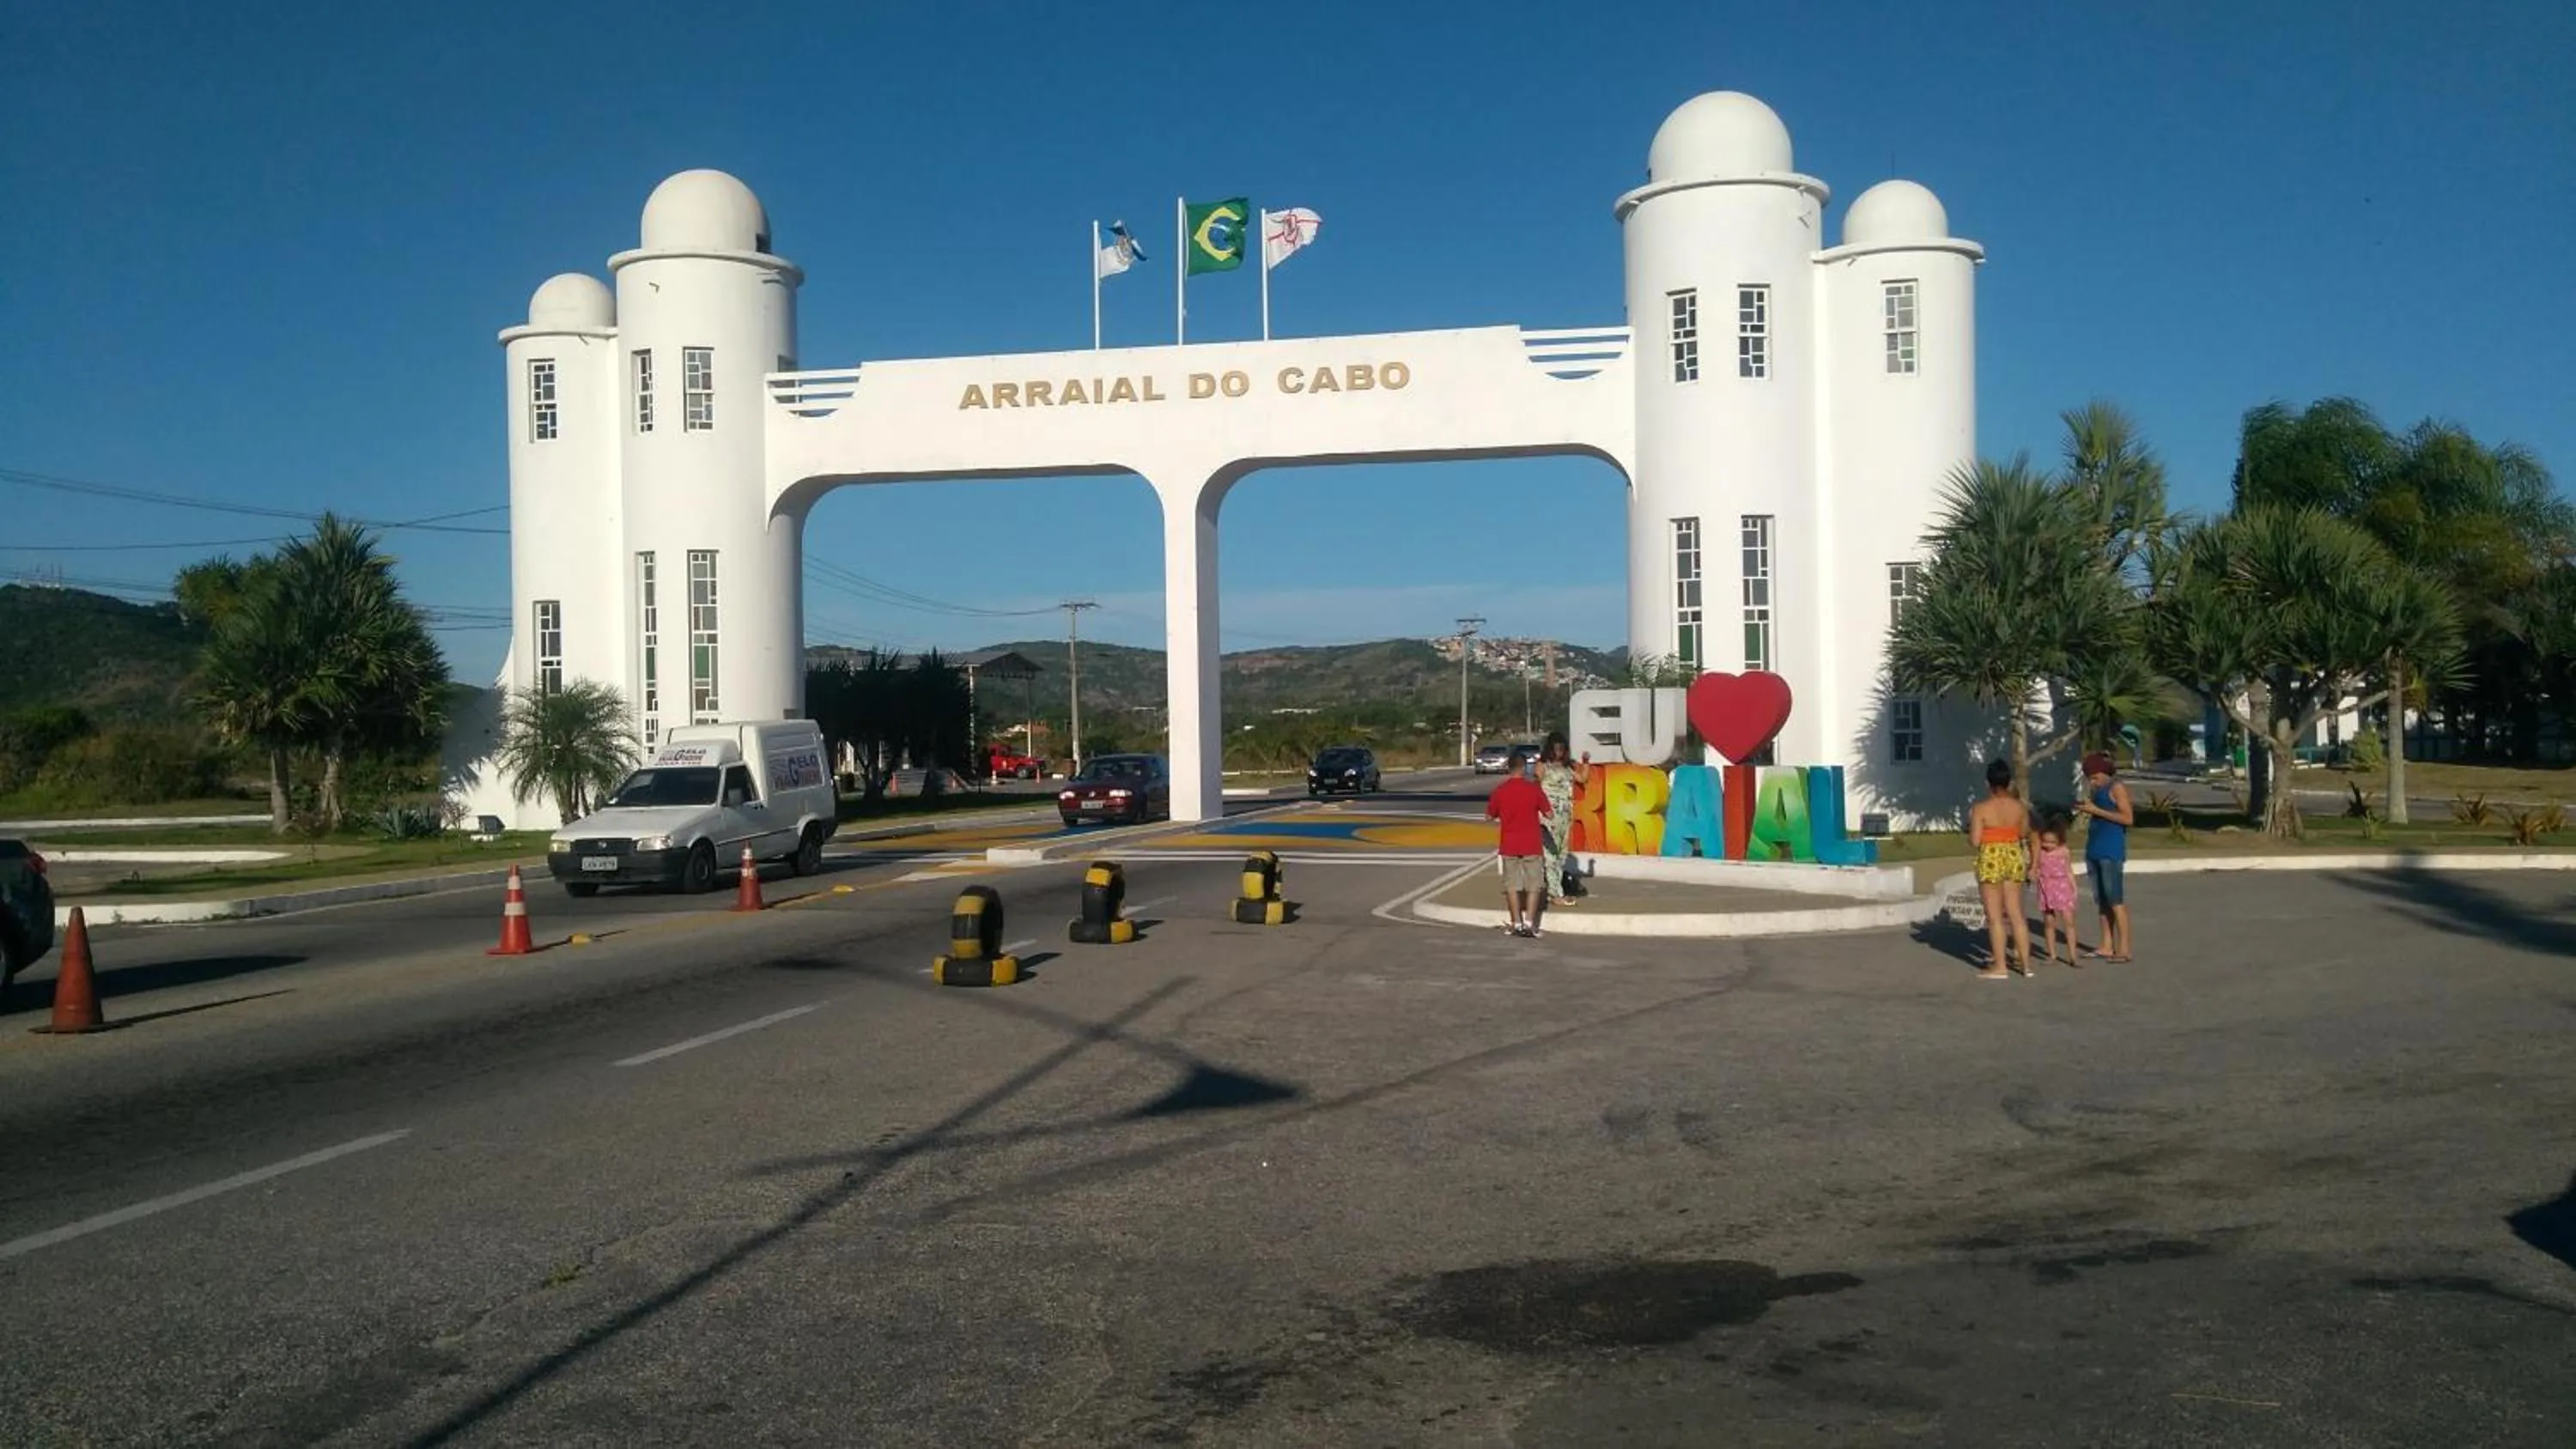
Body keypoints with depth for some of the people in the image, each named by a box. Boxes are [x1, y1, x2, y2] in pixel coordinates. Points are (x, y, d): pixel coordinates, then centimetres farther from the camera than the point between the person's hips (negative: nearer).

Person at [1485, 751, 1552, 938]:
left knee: (1512, 885, 9)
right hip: (1532, 845, -1)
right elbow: (1548, 814, -3)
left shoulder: (1500, 791, -4)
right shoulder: (1534, 789, -8)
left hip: (1509, 845, 1)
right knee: (1533, 884, 6)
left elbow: (1489, 816, 5)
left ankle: (1517, 924, 9)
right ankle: (1529, 923, -1)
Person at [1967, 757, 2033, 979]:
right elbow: (2024, 834, 14)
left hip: (1990, 861, -5)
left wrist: (1971, 824, 5)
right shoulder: (2020, 806, 1)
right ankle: (2025, 963, 16)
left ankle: (2000, 966, 2)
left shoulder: (1980, 808, -12)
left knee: (1995, 916, 1)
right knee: (2016, 913, 12)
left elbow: (1975, 840, -14)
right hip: (2014, 858, 5)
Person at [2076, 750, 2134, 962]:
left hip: (2111, 850, -8)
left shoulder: (2117, 787, -7)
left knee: (2115, 899, -9)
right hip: (2094, 848, 8)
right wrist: (2086, 808, 8)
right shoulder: (2096, 789, 16)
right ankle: (2106, 946, 11)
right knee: (2100, 899, 8)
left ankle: (2123, 949, -9)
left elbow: (2128, 818, -16)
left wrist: (2096, 810, -16)